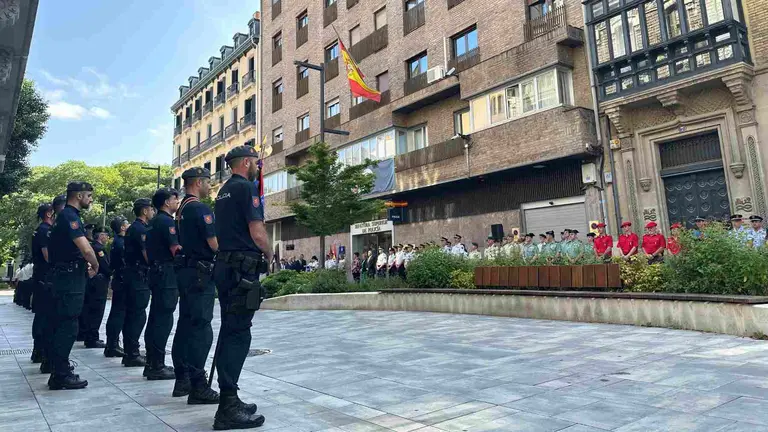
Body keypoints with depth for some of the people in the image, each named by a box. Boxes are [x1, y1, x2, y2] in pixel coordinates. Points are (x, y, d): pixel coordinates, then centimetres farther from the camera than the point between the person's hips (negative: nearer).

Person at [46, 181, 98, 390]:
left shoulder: (66, 216, 16)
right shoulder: (70, 216, -15)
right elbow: (86, 249, -26)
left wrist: (85, 264, 11)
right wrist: (95, 266, -8)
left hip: (67, 277, 10)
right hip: (70, 279, -10)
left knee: (62, 325, 15)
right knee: (67, 326, -6)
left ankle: (59, 369, 24)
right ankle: (61, 376, -1)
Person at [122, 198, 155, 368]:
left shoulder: (132, 228, 17)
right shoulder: (141, 229, -14)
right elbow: (147, 255, -18)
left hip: (131, 275, 10)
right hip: (139, 276, -10)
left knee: (131, 314, 13)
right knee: (138, 315, -7)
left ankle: (129, 352, 20)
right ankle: (132, 355, -3)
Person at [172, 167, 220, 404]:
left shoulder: (181, 209, 16)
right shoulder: (200, 208, -14)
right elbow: (215, 244, -18)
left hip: (186, 272, 10)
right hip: (200, 274, -10)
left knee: (186, 326, 13)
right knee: (201, 330, -8)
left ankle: (182, 380, 21)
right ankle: (198, 387, -6)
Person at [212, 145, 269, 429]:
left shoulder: (224, 191, 18)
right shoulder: (247, 187, -10)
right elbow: (257, 232, -17)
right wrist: (269, 255, 1)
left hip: (225, 266, 10)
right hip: (243, 268, -10)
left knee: (229, 332, 12)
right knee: (238, 334, -8)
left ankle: (229, 400, 20)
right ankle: (228, 409, -5)